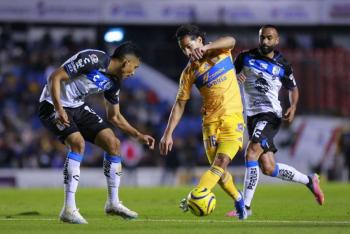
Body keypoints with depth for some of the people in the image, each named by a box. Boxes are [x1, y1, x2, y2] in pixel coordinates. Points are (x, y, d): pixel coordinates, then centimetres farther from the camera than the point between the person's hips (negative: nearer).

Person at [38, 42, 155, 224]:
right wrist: (59, 110, -34)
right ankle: (69, 209, -25)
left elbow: (114, 116, 17)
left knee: (113, 143, 1)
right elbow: (55, 77, -25)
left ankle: (113, 203, 14)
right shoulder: (93, 59, -23)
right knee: (77, 142, -29)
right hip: (53, 104, -9)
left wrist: (138, 135, 11)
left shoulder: (113, 82, 4)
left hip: (77, 107, 9)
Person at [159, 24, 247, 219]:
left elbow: (231, 41, -24)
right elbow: (180, 104, 3)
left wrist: (206, 49, -42)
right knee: (218, 167, -1)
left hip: (233, 117, -2)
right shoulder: (189, 73, 3)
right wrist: (168, 133, -6)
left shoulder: (221, 51, -1)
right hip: (211, 121, 2)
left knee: (222, 162, -19)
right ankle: (239, 200, 22)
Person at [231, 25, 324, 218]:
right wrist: (235, 77, -11)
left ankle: (246, 206, -22)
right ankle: (309, 181, 26)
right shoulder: (245, 57, 6)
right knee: (268, 168, 2)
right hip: (252, 115, 4)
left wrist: (293, 107, -3)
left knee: (251, 153, -24)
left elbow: (293, 88, 17)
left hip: (270, 114, -4)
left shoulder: (282, 66, 4)